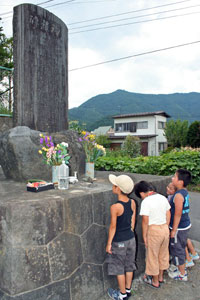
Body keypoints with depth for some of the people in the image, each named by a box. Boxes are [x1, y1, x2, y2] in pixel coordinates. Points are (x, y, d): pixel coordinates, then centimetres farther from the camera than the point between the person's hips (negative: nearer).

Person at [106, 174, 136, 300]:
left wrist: (109, 243, -7)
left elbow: (113, 227, -19)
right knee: (129, 265, 21)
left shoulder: (115, 207, -25)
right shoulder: (132, 203, -8)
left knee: (119, 268, 14)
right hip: (131, 239, 6)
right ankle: (128, 290, 37)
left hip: (119, 241, -6)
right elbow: (133, 221, 2)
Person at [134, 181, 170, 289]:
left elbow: (145, 220, -19)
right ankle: (160, 276, 41)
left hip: (153, 230, -7)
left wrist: (144, 235, -9)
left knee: (152, 256, 12)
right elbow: (168, 215, 8)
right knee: (163, 254, 22)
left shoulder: (146, 201, -18)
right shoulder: (163, 198, 2)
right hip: (165, 228, 7)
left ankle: (155, 281, 28)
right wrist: (166, 228, 18)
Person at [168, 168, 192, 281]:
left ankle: (182, 274, 25)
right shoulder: (185, 192, 1)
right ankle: (182, 269, 39)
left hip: (179, 228, -8)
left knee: (177, 250, 9)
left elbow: (177, 214, -22)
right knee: (181, 248, 23)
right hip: (186, 225, 9)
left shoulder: (178, 195, -25)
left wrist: (173, 230, -15)